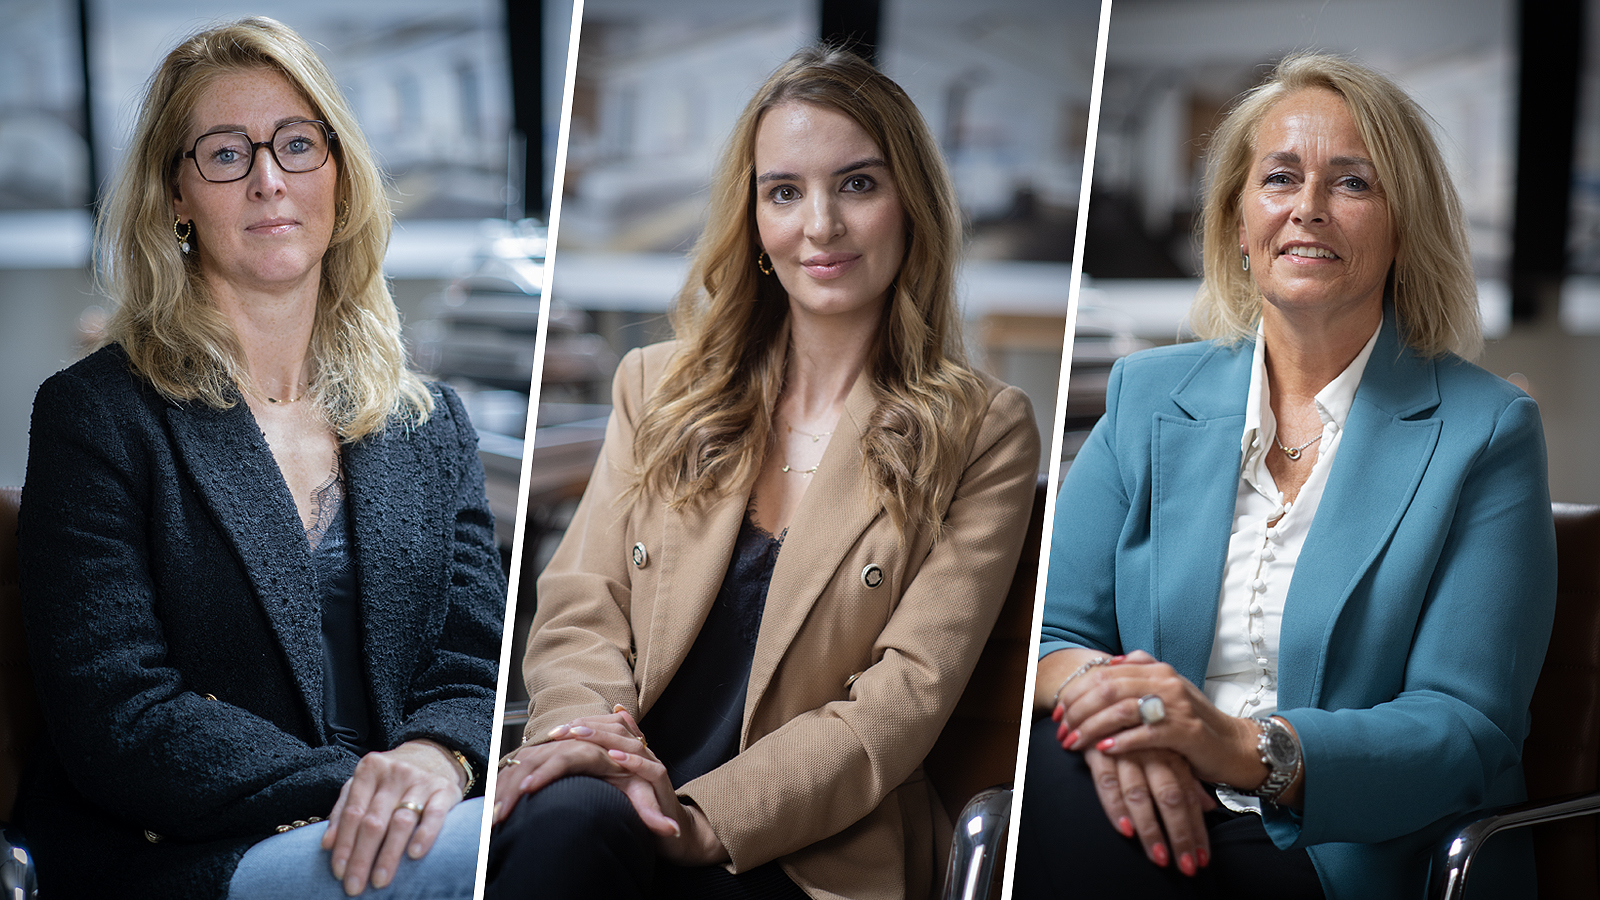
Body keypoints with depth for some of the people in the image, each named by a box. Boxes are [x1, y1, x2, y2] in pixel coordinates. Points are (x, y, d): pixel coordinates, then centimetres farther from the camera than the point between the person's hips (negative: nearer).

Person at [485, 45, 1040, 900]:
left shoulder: (982, 434, 6)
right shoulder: (659, 388, 17)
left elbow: (906, 694, -4)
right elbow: (579, 608, 9)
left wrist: (702, 819, -18)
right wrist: (597, 737, -15)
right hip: (607, 808, 3)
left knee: (578, 826, -35)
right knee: (568, 814, -35)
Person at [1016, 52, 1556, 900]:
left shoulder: (1484, 431, 1)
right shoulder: (1147, 396, 13)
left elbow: (1465, 728, -7)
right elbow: (1052, 633, 7)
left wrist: (1247, 749, -25)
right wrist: (1094, 689, -19)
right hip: (1167, 831, 3)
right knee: (1061, 773, -31)